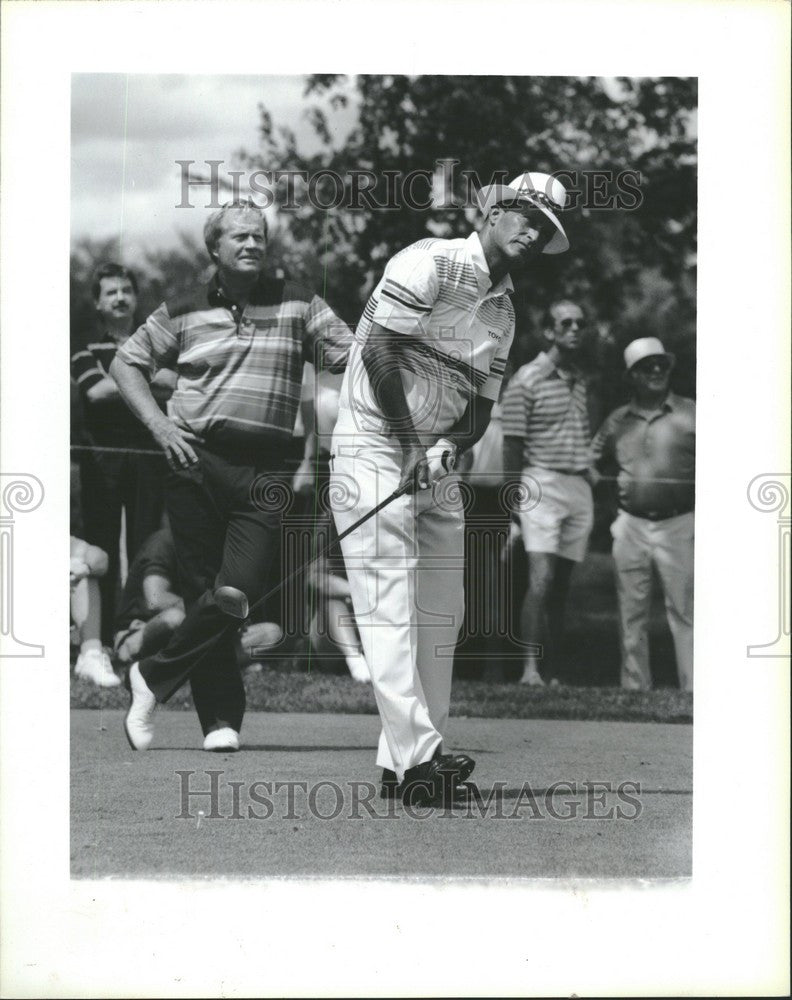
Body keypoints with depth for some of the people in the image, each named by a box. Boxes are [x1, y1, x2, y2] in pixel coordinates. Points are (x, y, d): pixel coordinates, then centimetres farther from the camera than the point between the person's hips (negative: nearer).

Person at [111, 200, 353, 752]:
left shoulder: (297, 305, 9)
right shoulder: (185, 312, 9)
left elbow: (354, 357, 6)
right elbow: (126, 362, 16)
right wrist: (158, 424, 3)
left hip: (265, 470, 0)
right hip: (196, 461, 0)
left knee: (242, 588, -14)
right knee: (203, 590, 1)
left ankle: (155, 677, 4)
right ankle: (221, 718, 9)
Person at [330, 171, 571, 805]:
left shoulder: (504, 310, 15)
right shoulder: (430, 264, -11)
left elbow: (482, 405, 14)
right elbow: (380, 351, -17)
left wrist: (448, 448, -8)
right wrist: (411, 448, -13)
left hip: (436, 465, 9)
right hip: (375, 449, -9)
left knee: (442, 614, 7)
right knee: (392, 607, -13)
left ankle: (410, 757, 13)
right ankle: (416, 759, -17)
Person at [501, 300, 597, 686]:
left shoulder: (583, 381, 15)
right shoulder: (527, 380, -4)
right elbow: (512, 444, -6)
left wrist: (589, 479, 12)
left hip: (579, 487, 6)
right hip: (541, 483, -6)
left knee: (562, 583, 6)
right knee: (541, 578, -17)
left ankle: (553, 671, 9)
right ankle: (530, 667, -18)